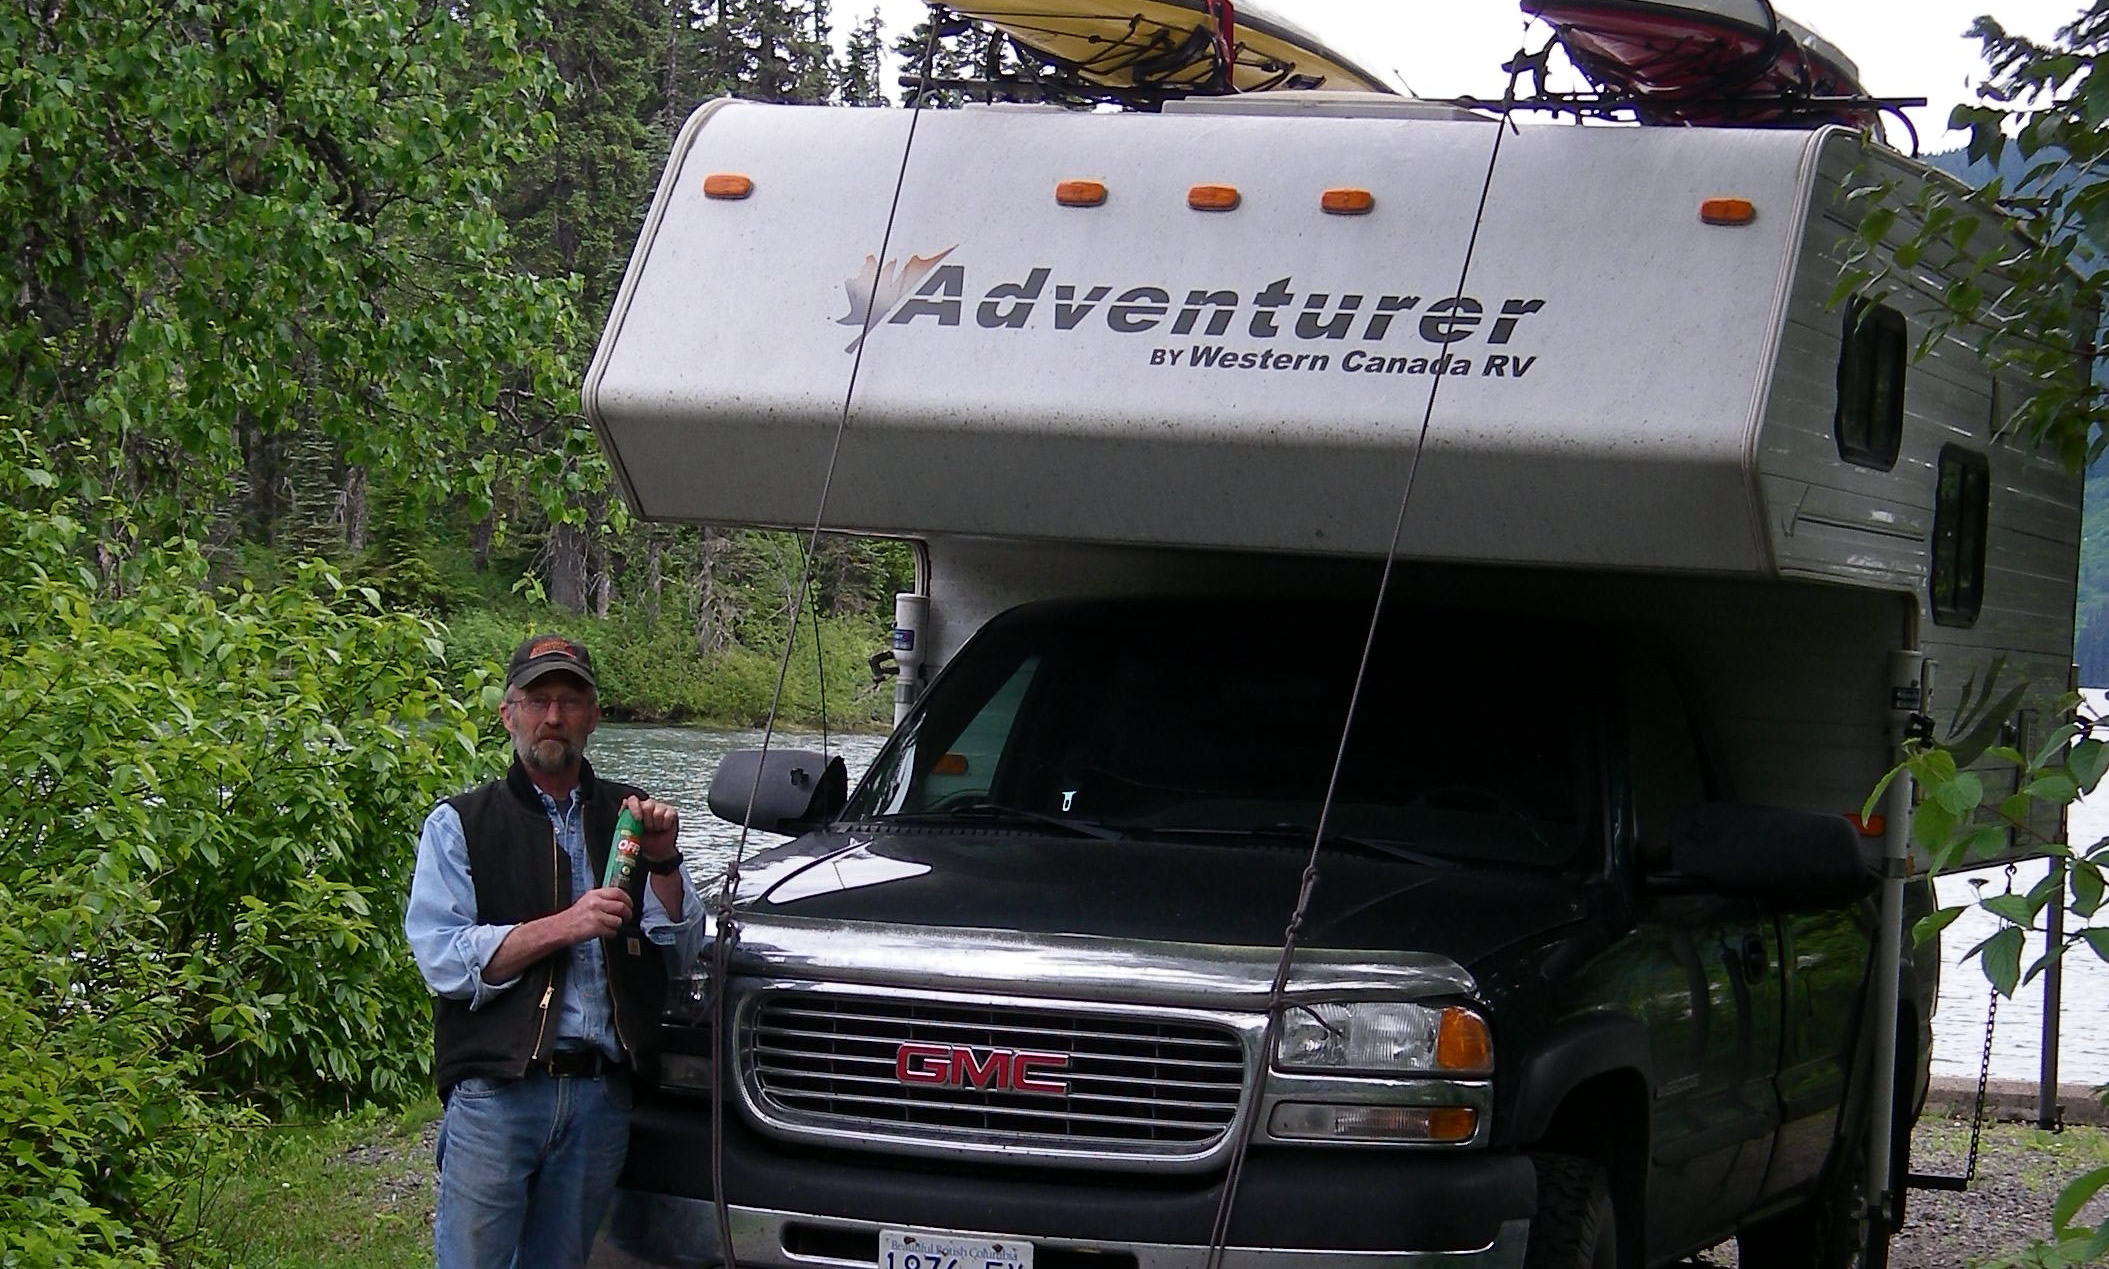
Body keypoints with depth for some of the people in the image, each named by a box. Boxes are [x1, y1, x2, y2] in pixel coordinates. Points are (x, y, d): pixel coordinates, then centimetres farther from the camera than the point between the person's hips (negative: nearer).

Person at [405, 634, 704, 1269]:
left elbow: (683, 955, 12)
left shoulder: (625, 817, 16)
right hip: (494, 1094, -3)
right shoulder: (460, 824, 5)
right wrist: (562, 927, -15)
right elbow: (442, 961, -8)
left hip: (600, 1097, 4)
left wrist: (663, 861, -3)